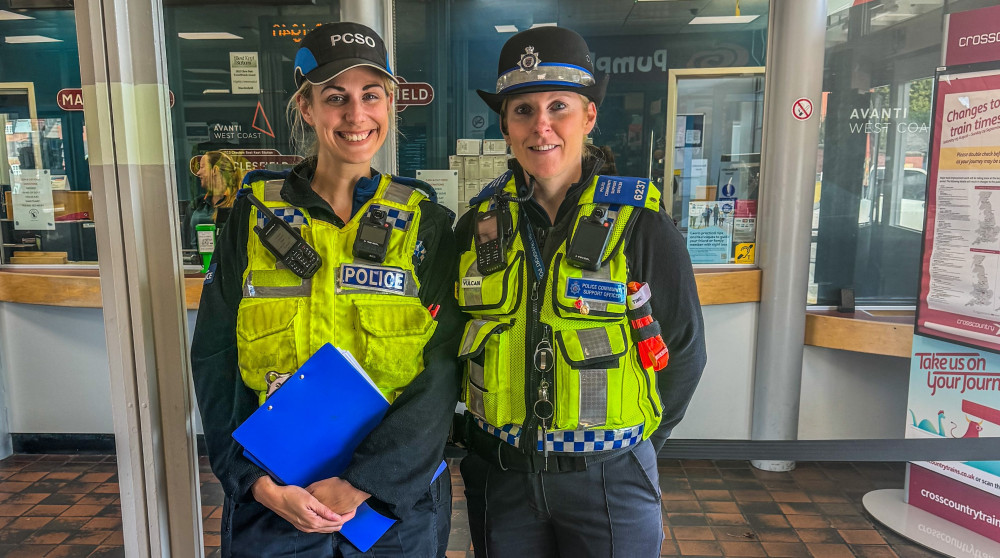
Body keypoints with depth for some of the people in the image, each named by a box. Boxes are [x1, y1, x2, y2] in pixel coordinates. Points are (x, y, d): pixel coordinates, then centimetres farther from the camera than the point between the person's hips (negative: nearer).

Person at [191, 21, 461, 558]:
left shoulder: (426, 223, -3)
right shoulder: (254, 215, -1)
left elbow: (440, 374, -10)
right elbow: (214, 360, 0)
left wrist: (358, 485, -16)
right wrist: (258, 481, -10)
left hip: (397, 495, 0)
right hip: (271, 500, 1)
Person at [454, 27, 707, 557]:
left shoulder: (641, 225, -11)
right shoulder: (479, 224, -2)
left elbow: (684, 351, -3)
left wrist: (633, 445, -1)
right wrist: (491, 434, 5)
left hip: (607, 477, -2)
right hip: (499, 476, 3)